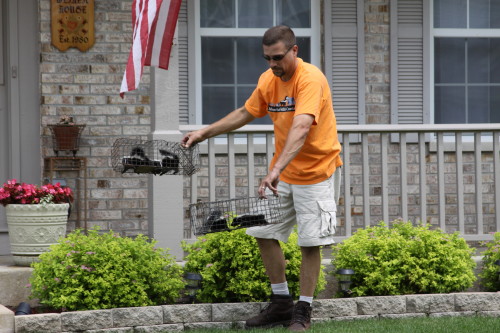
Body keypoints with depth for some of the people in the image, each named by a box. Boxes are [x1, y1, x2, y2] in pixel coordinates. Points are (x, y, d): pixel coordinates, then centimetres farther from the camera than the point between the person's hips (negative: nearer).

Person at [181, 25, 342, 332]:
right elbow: (245, 114, 17)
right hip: (281, 172, 7)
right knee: (263, 232, 6)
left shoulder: (311, 79, -24)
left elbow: (301, 128, -38)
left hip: (314, 172, -7)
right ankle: (282, 303, 19)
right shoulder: (268, 80, -1)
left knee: (310, 243, -4)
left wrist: (277, 169, -50)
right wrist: (205, 133, 12)